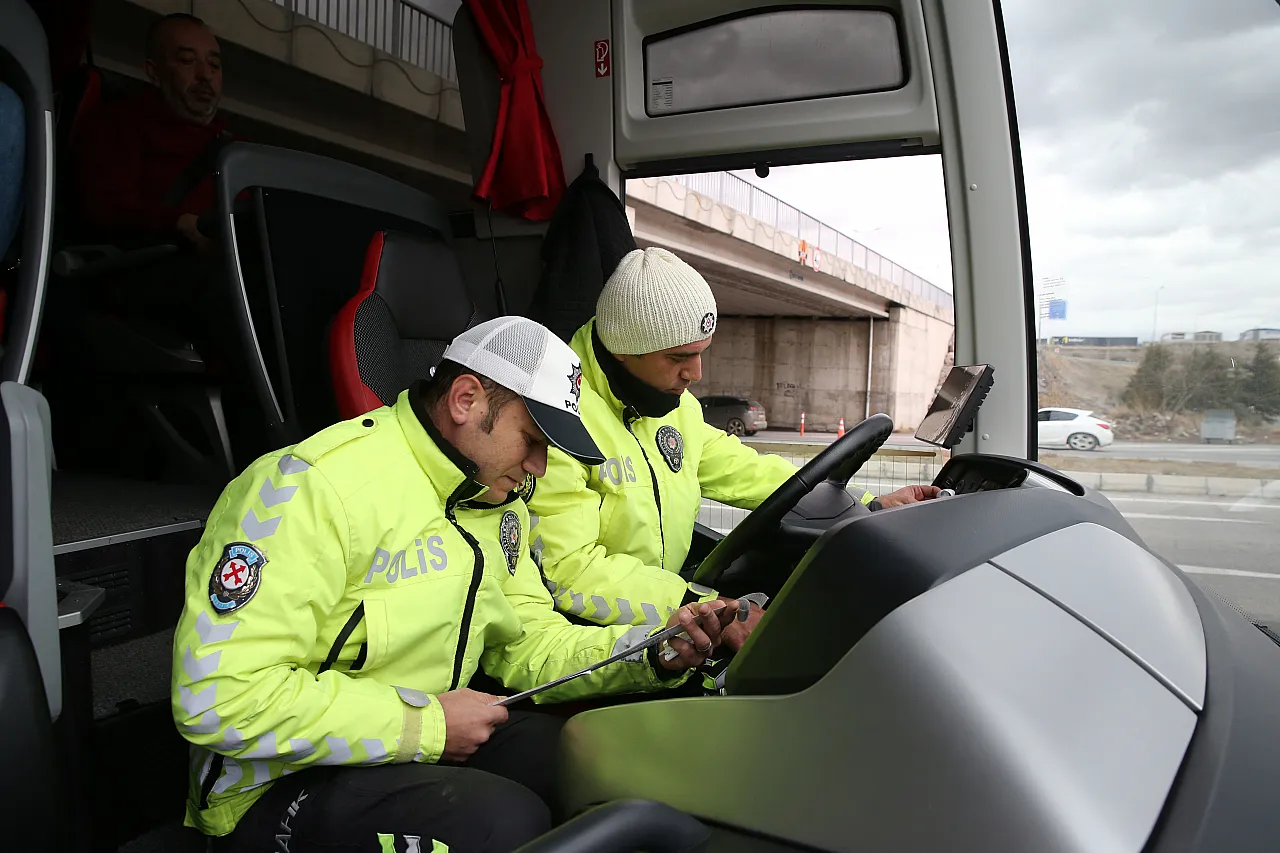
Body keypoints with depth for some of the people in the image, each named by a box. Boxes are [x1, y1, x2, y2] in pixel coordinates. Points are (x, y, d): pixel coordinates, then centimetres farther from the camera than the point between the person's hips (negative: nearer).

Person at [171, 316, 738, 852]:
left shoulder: (498, 503, 5)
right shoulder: (314, 486, -23)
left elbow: (527, 642, 8)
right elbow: (219, 697, -27)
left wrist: (651, 654, -10)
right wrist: (425, 724, -23)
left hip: (429, 740, 8)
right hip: (287, 784, -7)